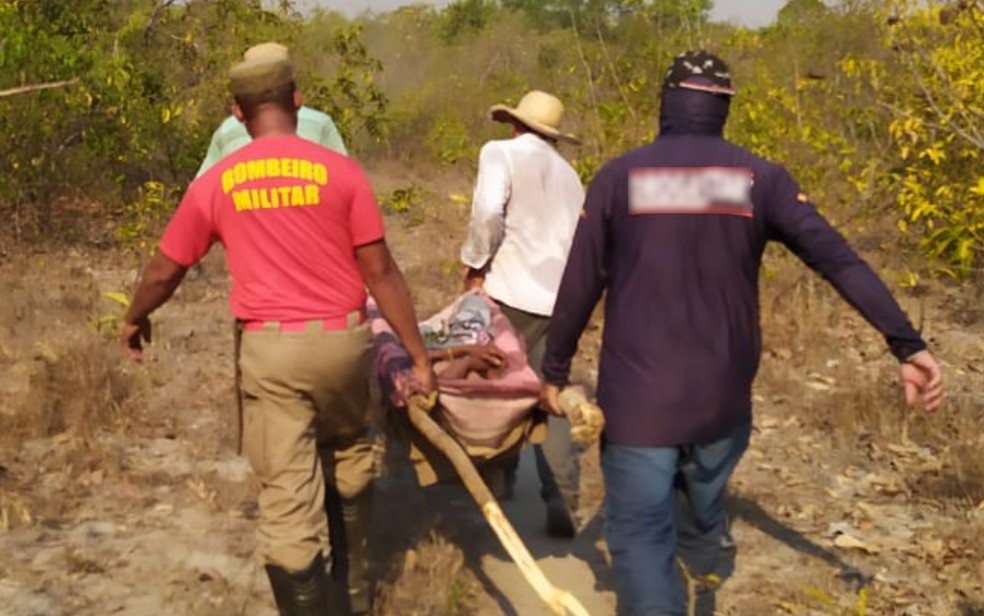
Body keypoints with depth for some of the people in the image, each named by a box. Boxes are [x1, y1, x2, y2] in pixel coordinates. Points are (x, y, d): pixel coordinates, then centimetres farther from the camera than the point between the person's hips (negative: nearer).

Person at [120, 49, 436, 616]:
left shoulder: (216, 183, 2)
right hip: (341, 339, 1)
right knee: (350, 452, 26)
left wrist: (136, 319, 31)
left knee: (288, 496, 3)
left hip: (270, 347, -1)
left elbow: (164, 272, 11)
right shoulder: (340, 170, -3)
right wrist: (420, 356, 3)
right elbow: (380, 272, -4)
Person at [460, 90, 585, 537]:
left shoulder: (501, 152, 2)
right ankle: (562, 502, 0)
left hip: (512, 291, -5)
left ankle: (499, 480, 20)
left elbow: (488, 214, -14)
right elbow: (574, 238, 12)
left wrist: (474, 264, -1)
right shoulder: (568, 174, 21)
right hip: (561, 297, 5)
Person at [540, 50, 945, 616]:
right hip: (723, 398, 3)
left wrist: (556, 371, 12)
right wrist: (906, 343, -9)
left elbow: (580, 287, 0)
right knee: (703, 519, 24)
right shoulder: (760, 178, -1)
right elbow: (840, 259, -9)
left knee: (641, 536, 3)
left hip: (637, 398, -3)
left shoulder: (618, 177, -3)